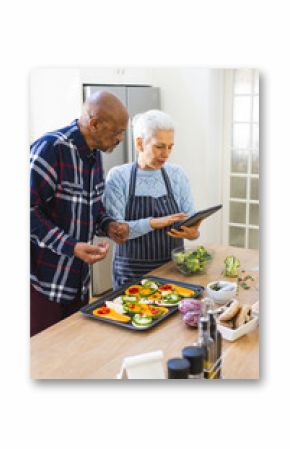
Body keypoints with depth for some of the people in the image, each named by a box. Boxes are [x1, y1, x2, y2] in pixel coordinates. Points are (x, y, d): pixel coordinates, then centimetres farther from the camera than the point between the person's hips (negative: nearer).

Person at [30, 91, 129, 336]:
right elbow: (29, 211, -20)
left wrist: (108, 225, 0)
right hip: (43, 283, -7)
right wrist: (71, 246, -26)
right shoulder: (51, 148, -18)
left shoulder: (95, 154, 8)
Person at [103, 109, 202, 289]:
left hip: (173, 268, 3)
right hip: (132, 272, -3)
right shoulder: (118, 176, -7)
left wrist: (193, 232, -22)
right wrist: (153, 223, -28)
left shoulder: (177, 174, 2)